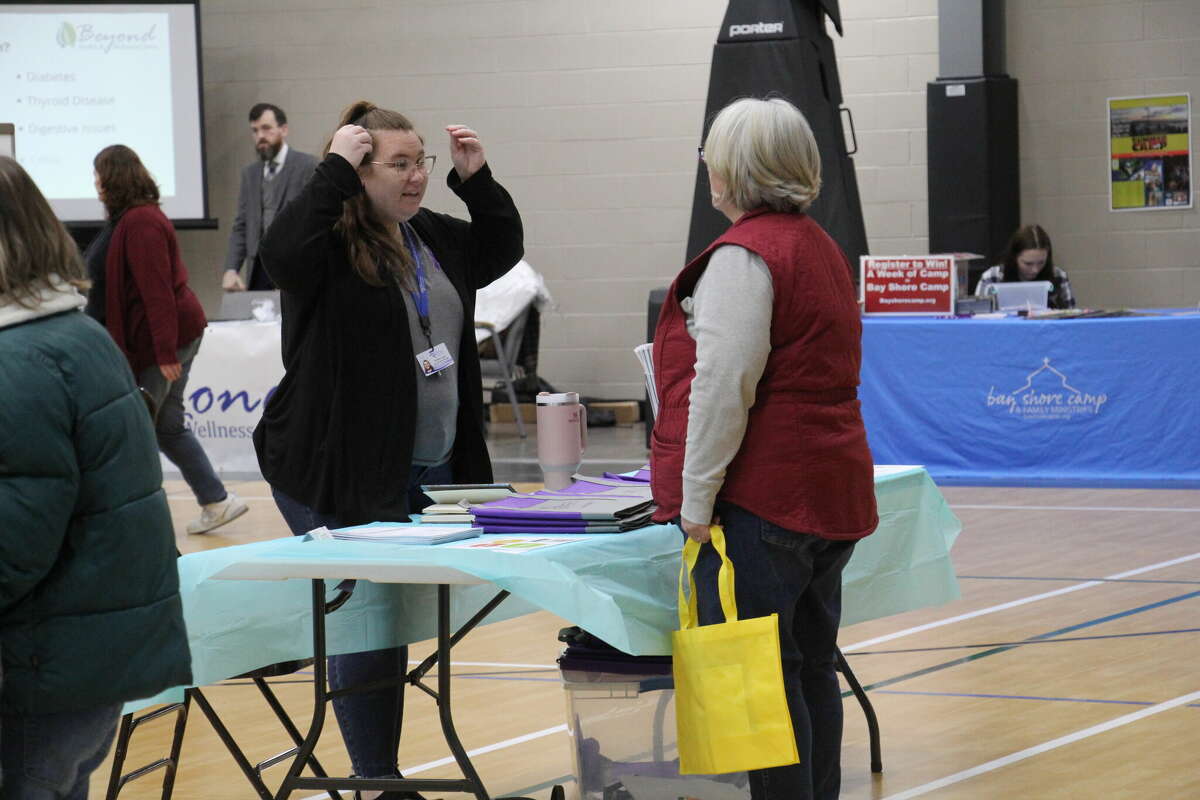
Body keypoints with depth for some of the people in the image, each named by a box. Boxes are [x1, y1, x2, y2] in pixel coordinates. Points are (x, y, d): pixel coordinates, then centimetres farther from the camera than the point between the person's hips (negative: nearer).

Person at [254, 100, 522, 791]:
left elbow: (503, 251, 26)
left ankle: (378, 770, 21)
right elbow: (282, 254, -33)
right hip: (344, 476, -7)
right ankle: (377, 778, 3)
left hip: (434, 471, 7)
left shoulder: (435, 237, 12)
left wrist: (478, 180, 11)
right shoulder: (330, 244, -11)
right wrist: (334, 170, -26)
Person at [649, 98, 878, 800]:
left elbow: (724, 386, -18)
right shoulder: (820, 245, 17)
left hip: (763, 498, -10)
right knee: (812, 668, 13)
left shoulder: (744, 254, -12)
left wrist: (696, 497, -14)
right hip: (833, 490, 10)